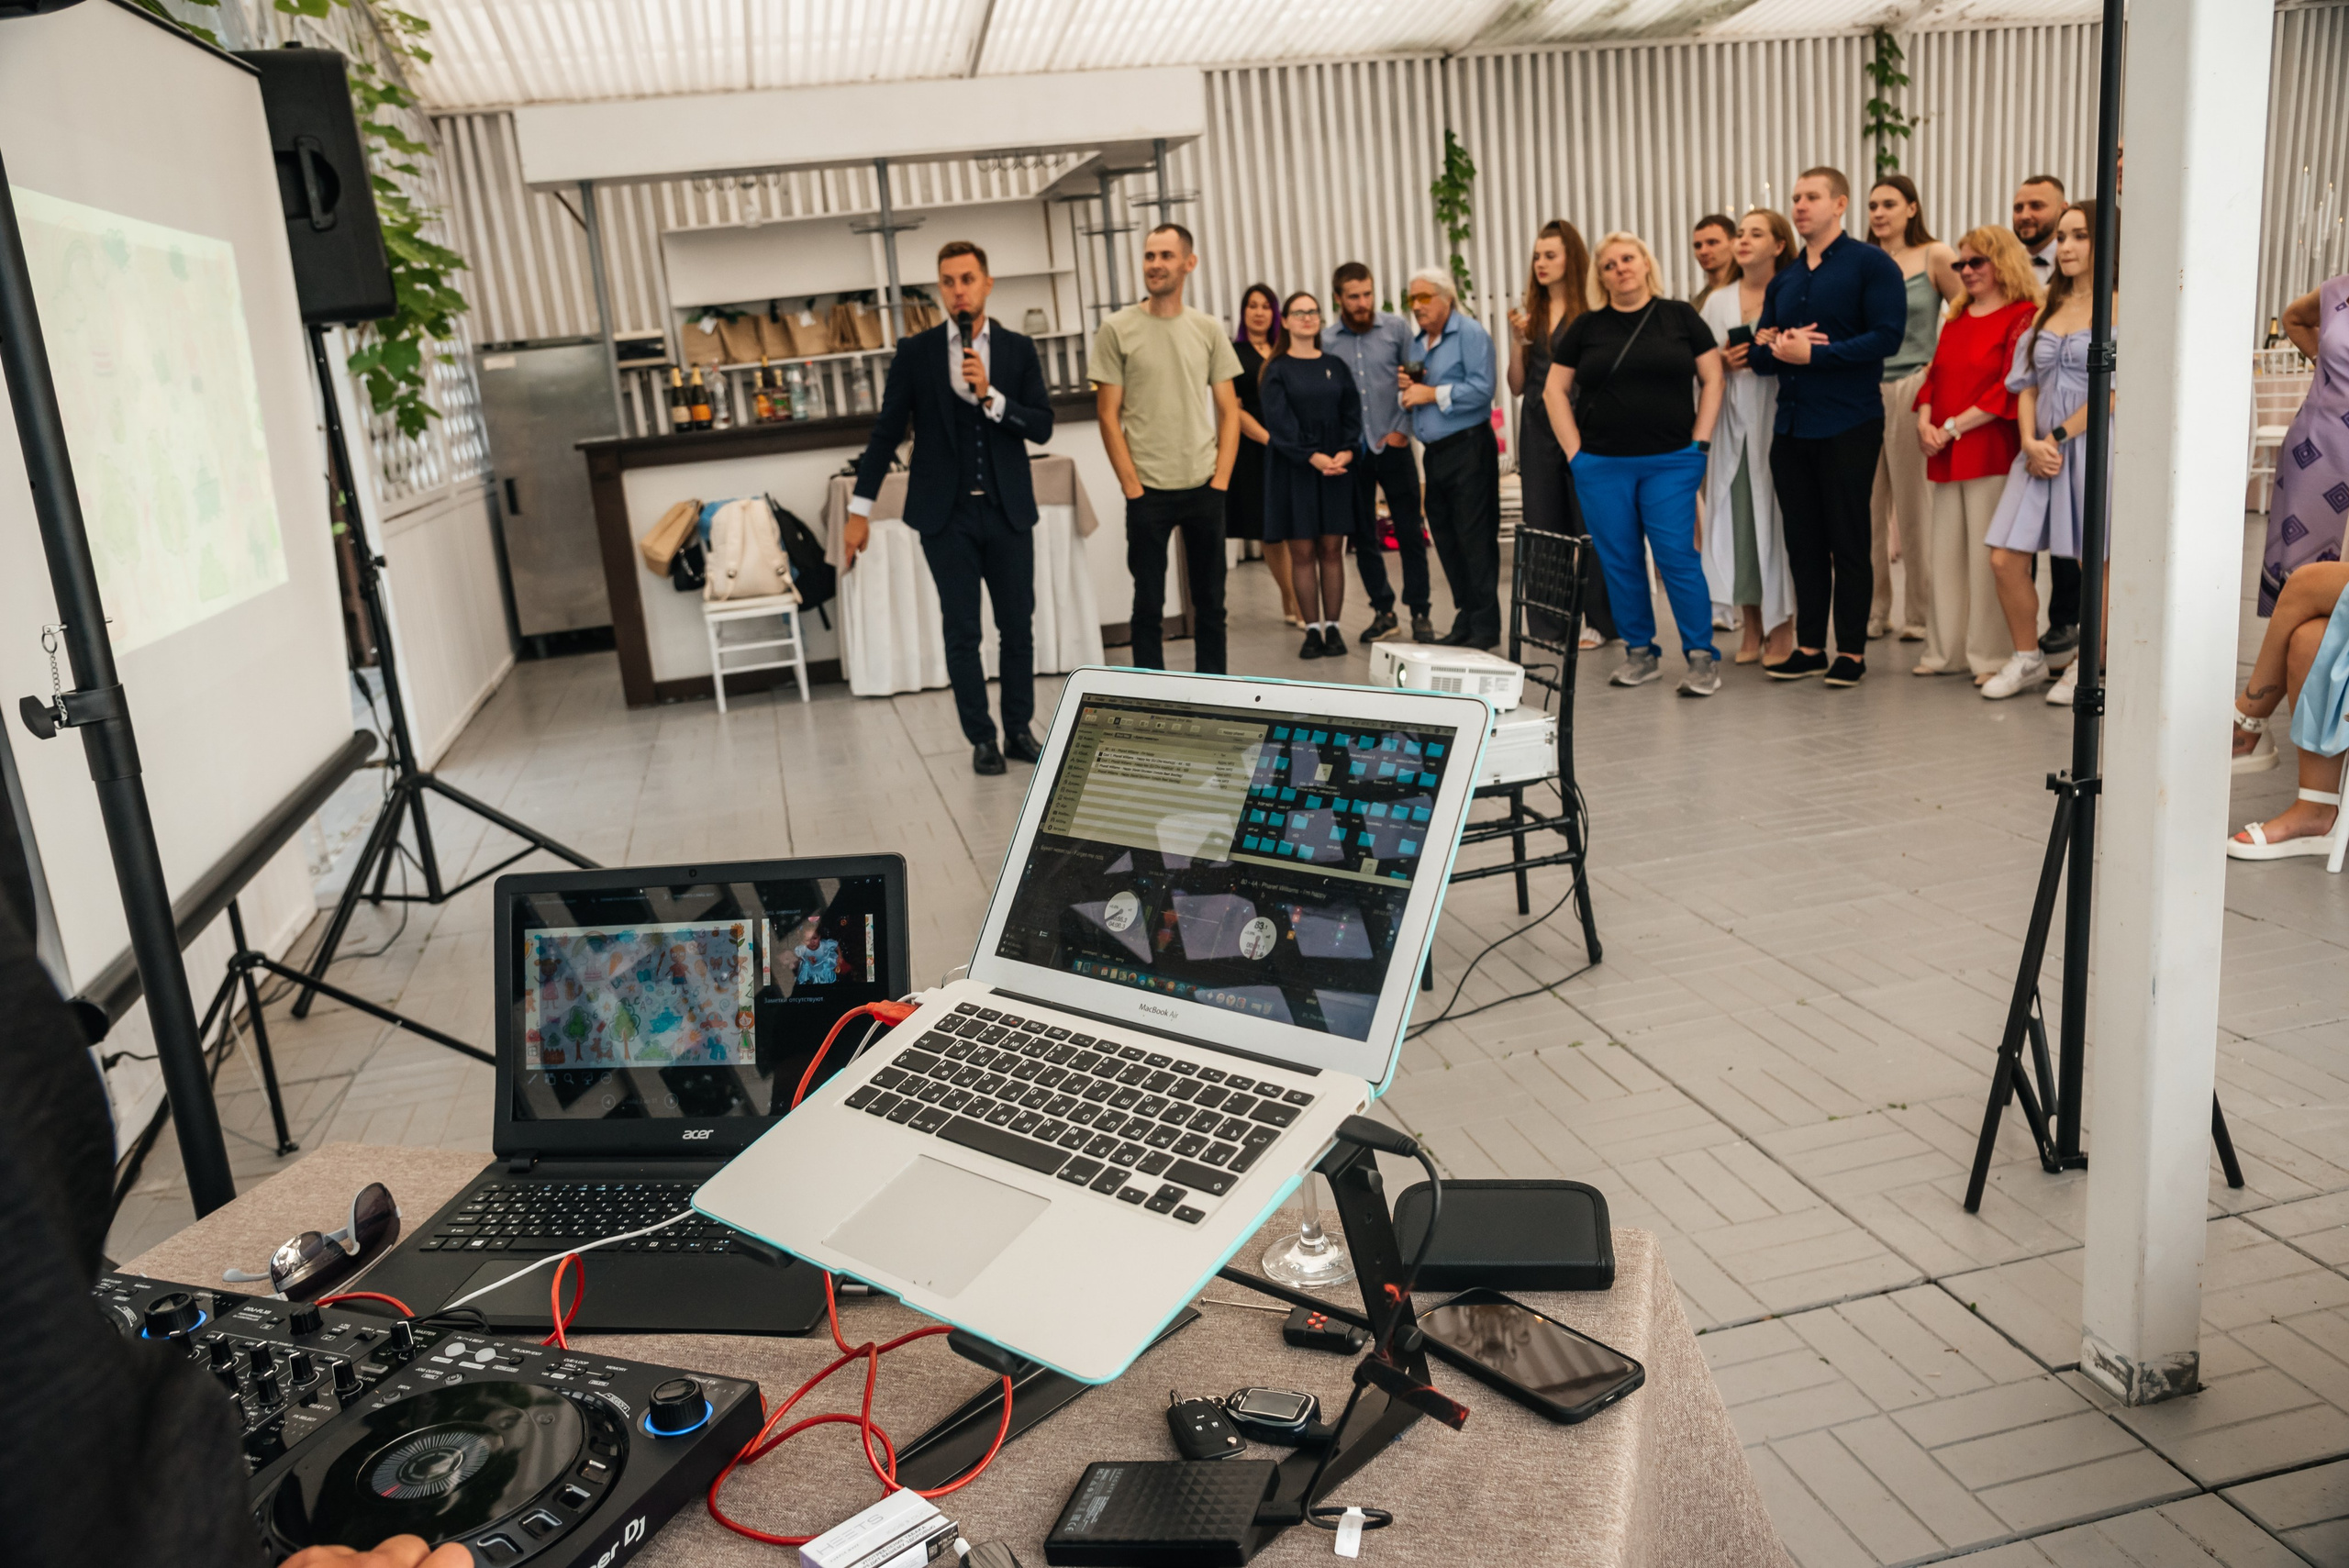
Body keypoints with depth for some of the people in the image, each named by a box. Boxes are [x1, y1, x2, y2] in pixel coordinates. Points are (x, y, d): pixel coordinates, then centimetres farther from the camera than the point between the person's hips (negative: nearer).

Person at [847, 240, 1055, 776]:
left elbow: (1042, 427, -2)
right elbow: (886, 431, 2)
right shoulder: (915, 352, 1)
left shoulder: (1018, 349, 4)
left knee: (1017, 627, 6)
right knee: (962, 632, 2)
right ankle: (981, 739, 12)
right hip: (946, 515, -1)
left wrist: (990, 396, -17)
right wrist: (860, 509, -1)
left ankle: (1019, 730, 19)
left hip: (1008, 511, 1)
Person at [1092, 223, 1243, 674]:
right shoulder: (1117, 330, -1)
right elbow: (1108, 416, -2)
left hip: (1204, 489, 3)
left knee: (1210, 602, 10)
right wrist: (1132, 486, -8)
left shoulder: (1208, 330, 7)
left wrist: (1221, 479, -1)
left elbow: (1229, 412, 9)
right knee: (1149, 605, 3)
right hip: (1148, 492, -3)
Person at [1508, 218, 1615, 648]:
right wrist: (1517, 341, -1)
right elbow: (1517, 387, 11)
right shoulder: (1531, 314, 12)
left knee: (1588, 528, -1)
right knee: (1543, 528, 7)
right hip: (1538, 432, 5)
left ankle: (1596, 621, 7)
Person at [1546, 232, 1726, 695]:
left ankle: (1702, 657, 1)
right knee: (1620, 561, 5)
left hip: (1671, 463, -2)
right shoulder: (1586, 327, 6)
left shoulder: (1681, 317, 5)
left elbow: (1712, 379, 6)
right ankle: (1640, 654, 17)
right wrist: (1575, 451, 0)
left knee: (1677, 557, -6)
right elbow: (1555, 389, 8)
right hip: (1602, 467, 2)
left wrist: (1700, 442, -2)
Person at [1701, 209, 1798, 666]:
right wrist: (1723, 363, -4)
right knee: (1735, 518, 1)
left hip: (1778, 419, -4)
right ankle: (1752, 628, 12)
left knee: (1777, 516, -5)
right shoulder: (1718, 302, 14)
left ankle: (1782, 628, 4)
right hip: (1732, 422, 4)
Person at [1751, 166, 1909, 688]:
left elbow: (1886, 335, -14)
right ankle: (1809, 646, 17)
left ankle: (1852, 650, 7)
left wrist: (1812, 353, -16)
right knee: (1803, 542, 9)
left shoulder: (1870, 264, -3)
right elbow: (1758, 355, 15)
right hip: (1791, 425, 6)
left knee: (1848, 542, -1)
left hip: (1848, 425, -6)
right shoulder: (1783, 281, 17)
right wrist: (1775, 349, -8)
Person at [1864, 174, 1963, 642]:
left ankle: (1920, 615, 8)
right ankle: (1871, 612, 14)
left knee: (1914, 505, -1)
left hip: (1913, 389, -3)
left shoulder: (1936, 257, 1)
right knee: (1867, 505, 5)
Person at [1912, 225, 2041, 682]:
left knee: (1987, 554, -5)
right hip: (1945, 456, 7)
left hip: (1991, 452, -7)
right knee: (1945, 551, 8)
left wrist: (1954, 426, -15)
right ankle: (1946, 651, 16)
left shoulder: (2023, 318, -5)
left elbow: (2009, 390, -13)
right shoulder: (1956, 321, 18)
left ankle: (1990, 656, 3)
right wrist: (1925, 421, -1)